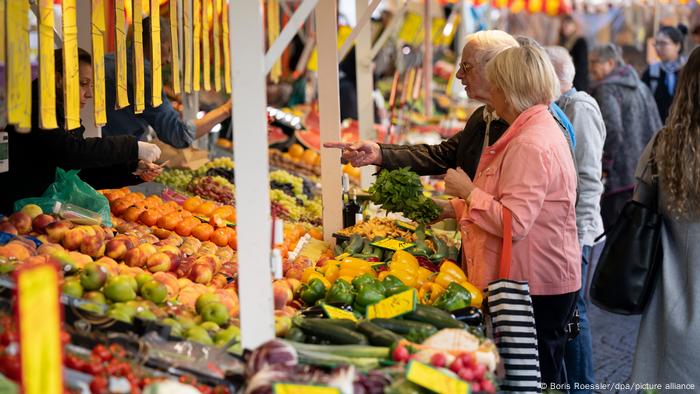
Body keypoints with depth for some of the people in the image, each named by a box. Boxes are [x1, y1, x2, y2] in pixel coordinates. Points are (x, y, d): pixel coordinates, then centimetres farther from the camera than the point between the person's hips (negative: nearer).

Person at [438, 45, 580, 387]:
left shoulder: (530, 146, -20)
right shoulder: (540, 129, 15)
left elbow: (514, 223, -25)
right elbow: (512, 205, 23)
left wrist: (468, 191, -13)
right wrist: (456, 207, 21)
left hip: (536, 284, -11)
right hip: (542, 280, 11)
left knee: (537, 375, -4)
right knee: (545, 372, 15)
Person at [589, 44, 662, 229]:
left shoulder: (606, 89, -9)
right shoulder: (641, 87, 17)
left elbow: (612, 131, -22)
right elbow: (657, 129, 20)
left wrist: (604, 167, -14)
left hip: (620, 178, -8)